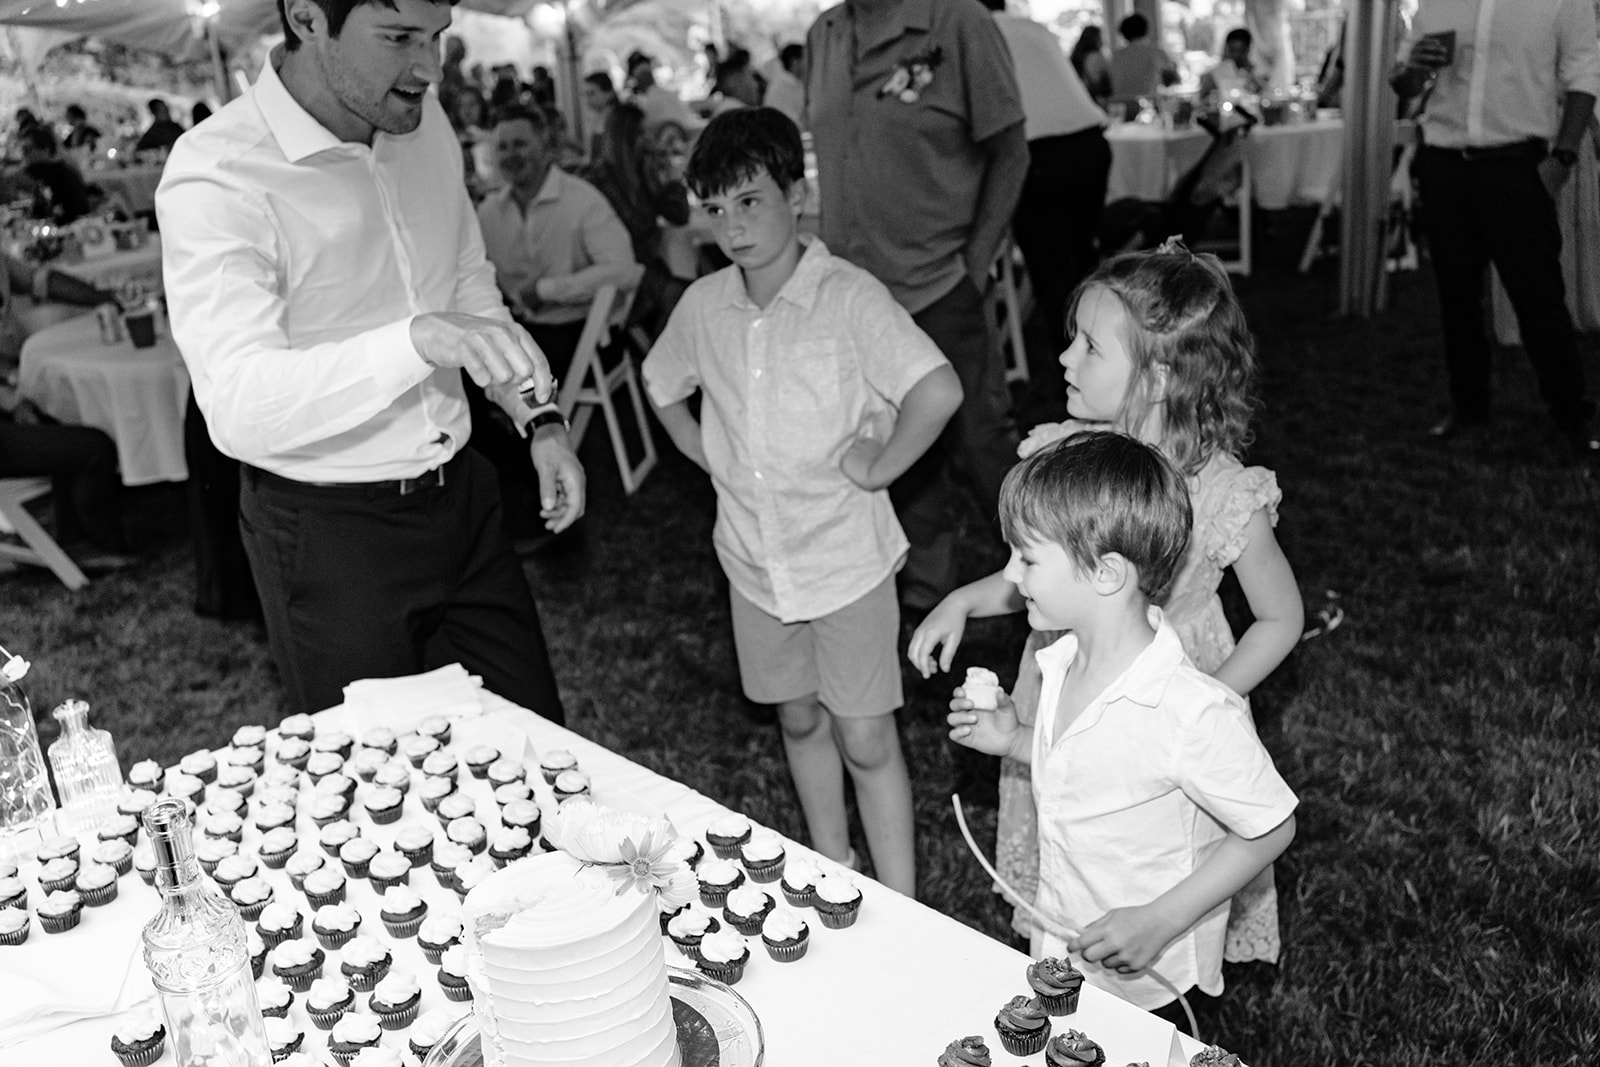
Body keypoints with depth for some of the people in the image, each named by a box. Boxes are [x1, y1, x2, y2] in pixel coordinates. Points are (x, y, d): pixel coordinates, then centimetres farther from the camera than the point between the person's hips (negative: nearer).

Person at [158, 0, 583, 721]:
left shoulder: (422, 120, 1)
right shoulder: (215, 179, -20)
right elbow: (239, 409, -32)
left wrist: (540, 422, 6)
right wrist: (418, 339, -43)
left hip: (460, 493, 6)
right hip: (328, 533, -6)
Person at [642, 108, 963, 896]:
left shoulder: (848, 296, -17)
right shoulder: (703, 305, 0)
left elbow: (938, 392, -28)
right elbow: (661, 383, 20)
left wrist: (878, 467, -19)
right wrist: (705, 452, 9)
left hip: (847, 557, -5)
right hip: (754, 558, 6)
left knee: (866, 741, 2)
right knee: (799, 721, 19)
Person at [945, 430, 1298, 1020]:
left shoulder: (1196, 713, -30)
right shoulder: (1064, 662, -5)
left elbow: (1271, 829, -19)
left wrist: (1159, 922, -23)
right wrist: (1014, 741, -4)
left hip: (1145, 982, -7)